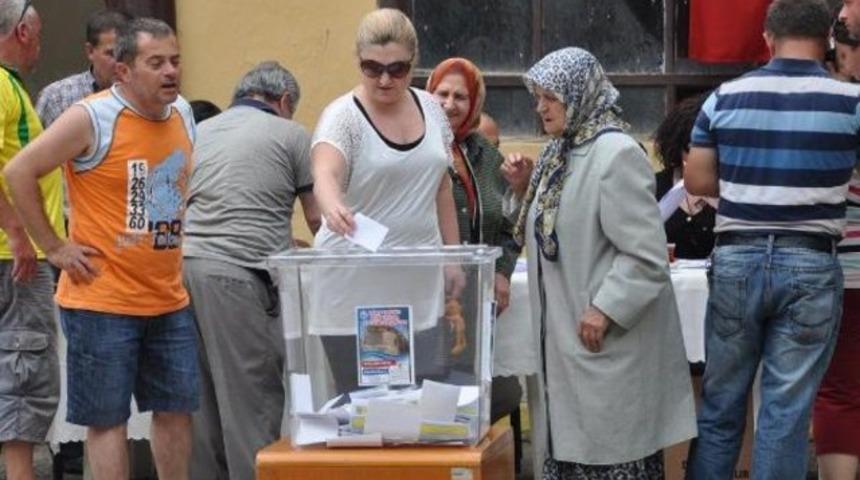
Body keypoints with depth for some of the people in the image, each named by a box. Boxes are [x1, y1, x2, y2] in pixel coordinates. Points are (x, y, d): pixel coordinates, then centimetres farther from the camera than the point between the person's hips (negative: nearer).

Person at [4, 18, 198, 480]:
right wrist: (55, 248, -11)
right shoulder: (92, 118, -14)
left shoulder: (182, 113, 7)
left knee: (176, 410, 11)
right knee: (108, 419, 0)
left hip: (169, 300, 7)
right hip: (102, 300, -6)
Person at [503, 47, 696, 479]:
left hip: (607, 341, -9)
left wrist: (605, 310, -21)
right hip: (565, 338, 9)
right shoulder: (561, 153, 13)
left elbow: (646, 253, -20)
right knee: (569, 444, 11)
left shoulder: (616, 154, -15)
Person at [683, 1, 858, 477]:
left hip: (737, 259, 2)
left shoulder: (725, 97, 2)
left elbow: (696, 180, 7)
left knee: (720, 400, 13)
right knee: (787, 407, 2)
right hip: (809, 265, -2)